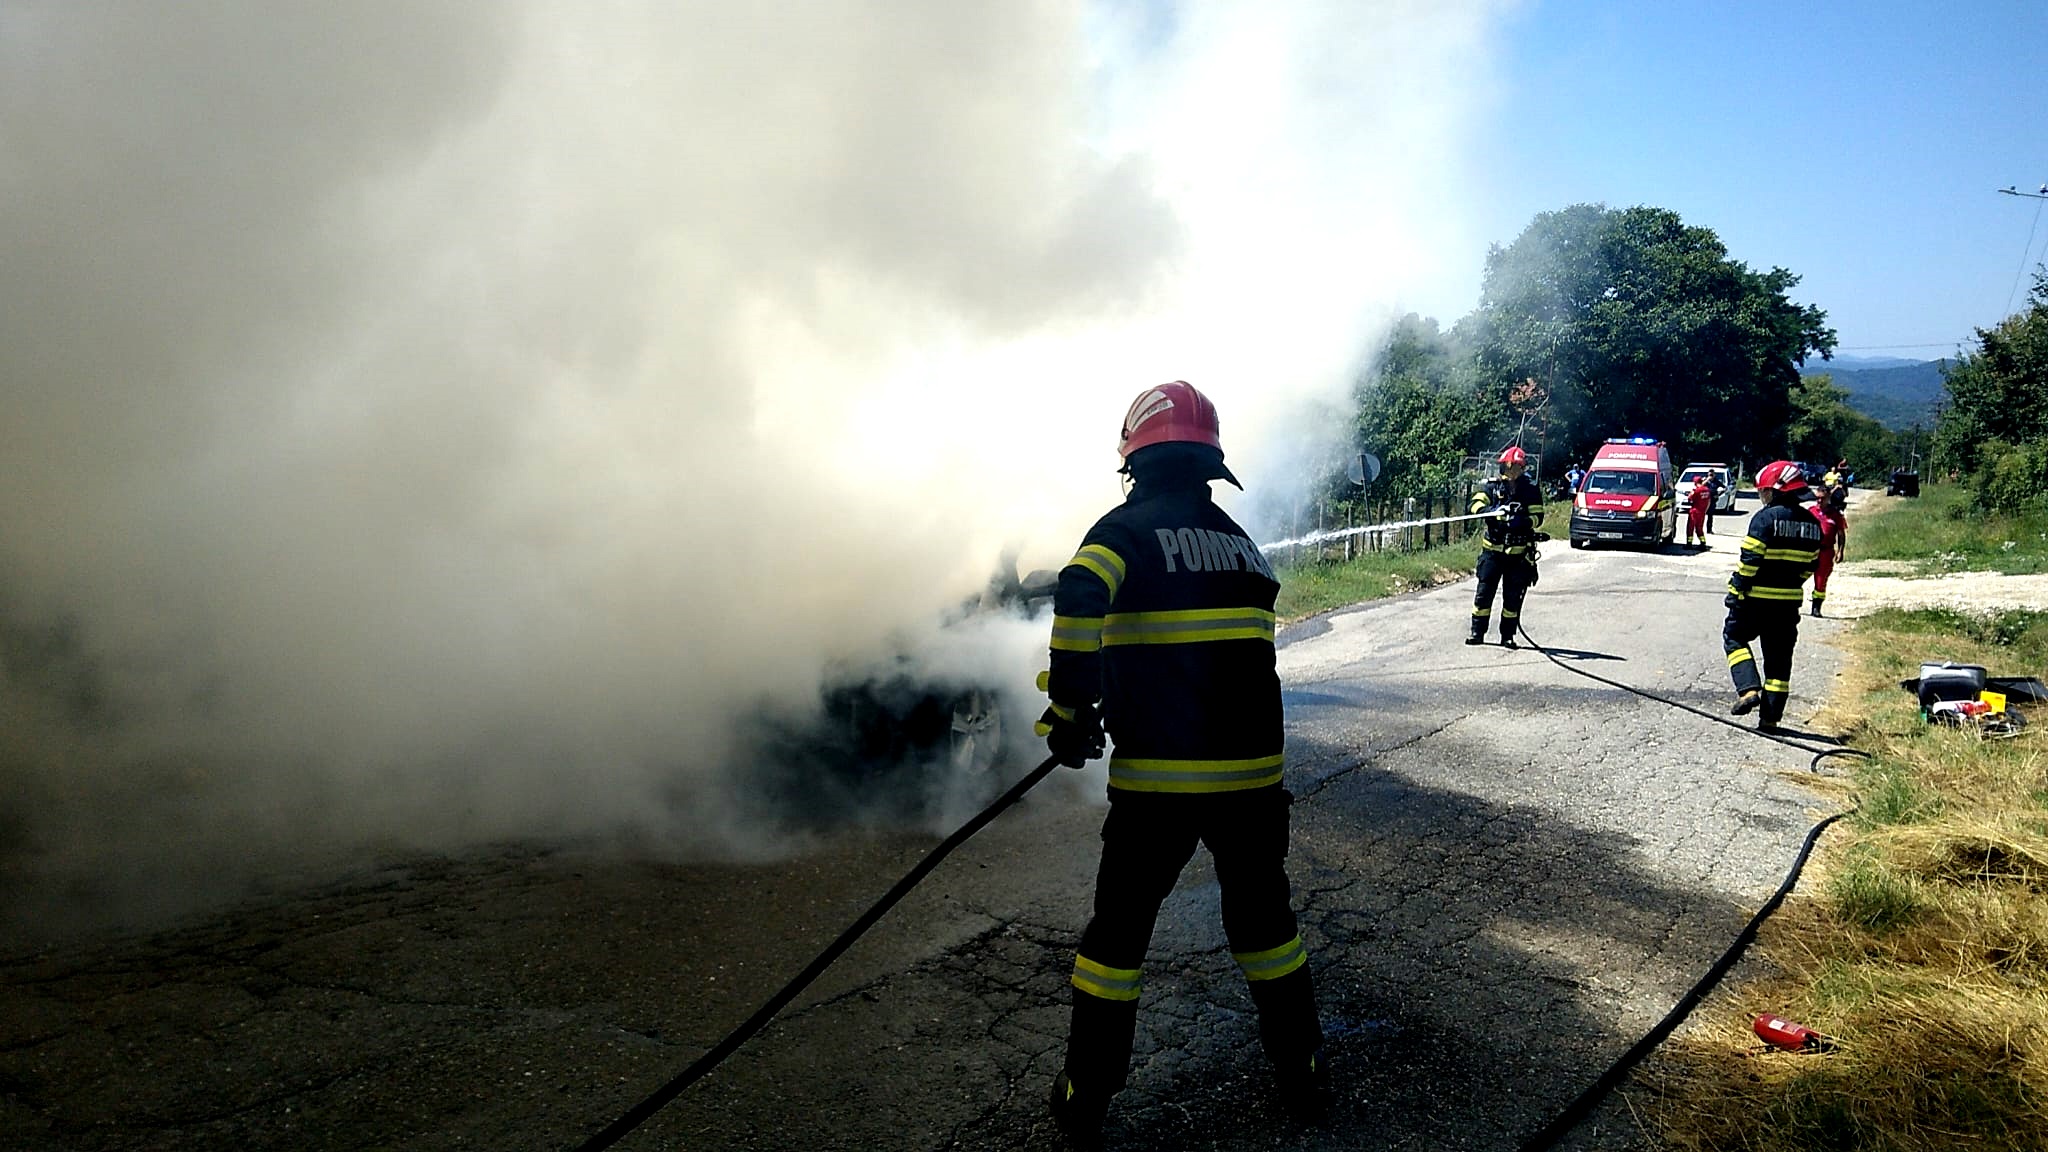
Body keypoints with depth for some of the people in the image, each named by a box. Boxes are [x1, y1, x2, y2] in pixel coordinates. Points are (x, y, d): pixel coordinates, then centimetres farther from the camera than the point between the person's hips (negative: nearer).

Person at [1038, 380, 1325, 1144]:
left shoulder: (1125, 529, -5)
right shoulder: (1241, 542, 12)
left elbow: (1079, 599, -24)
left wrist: (1071, 709, -16)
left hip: (1155, 778, -4)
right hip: (1251, 772, 4)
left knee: (1118, 929, 11)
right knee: (1263, 916, 22)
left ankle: (1086, 1096, 22)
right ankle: (1301, 1074, 34)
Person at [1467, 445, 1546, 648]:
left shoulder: (1530, 489, 4)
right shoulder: (1491, 485, 4)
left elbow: (1538, 516, -2)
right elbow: (1475, 504, -10)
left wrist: (1523, 522, -23)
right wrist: (1491, 511, -30)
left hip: (1519, 551, 0)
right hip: (1492, 548, 0)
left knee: (1513, 596, 3)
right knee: (1484, 591, -1)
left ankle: (1508, 636, 12)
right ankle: (1477, 632, 8)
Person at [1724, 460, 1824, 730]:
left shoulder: (1766, 518, -13)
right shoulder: (1812, 524, 9)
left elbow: (1750, 560, -17)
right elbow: (1809, 565, 11)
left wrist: (1736, 591, -10)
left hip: (1757, 597, -6)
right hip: (1790, 601, 6)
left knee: (1734, 637, 14)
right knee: (1779, 657, 11)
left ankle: (1748, 689, -6)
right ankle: (1770, 716, 11)